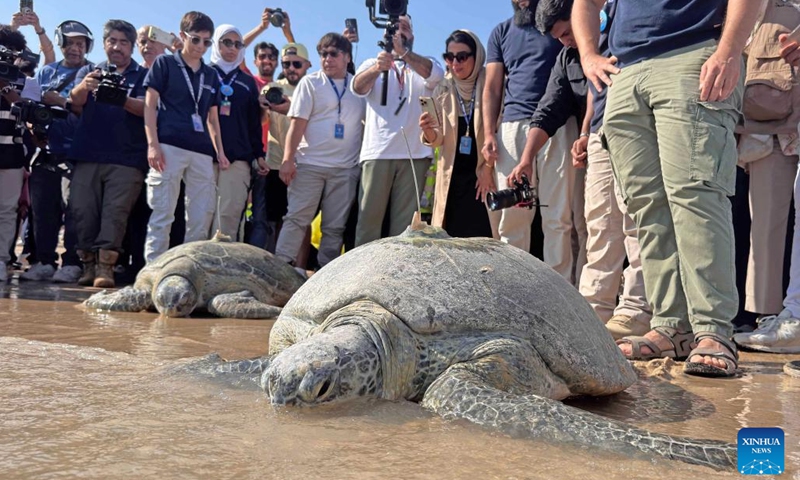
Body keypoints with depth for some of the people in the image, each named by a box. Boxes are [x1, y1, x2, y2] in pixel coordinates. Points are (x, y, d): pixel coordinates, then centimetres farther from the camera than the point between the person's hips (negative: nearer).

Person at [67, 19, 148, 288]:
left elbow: (145, 108, -7)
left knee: (116, 211, -10)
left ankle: (105, 266, -13)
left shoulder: (143, 75, 10)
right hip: (87, 154, 3)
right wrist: (83, 87, -27)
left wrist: (123, 100, -30)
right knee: (83, 210, -2)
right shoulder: (89, 71, 17)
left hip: (127, 158, -2)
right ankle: (88, 264, 5)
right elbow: (75, 101, -2)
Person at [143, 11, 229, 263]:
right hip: (169, 146, -4)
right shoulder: (164, 63, 7)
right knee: (162, 214, -6)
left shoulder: (211, 75, 20)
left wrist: (220, 151, 11)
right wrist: (153, 144, -10)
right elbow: (150, 105, 1)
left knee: (202, 215, 2)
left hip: (202, 152, 5)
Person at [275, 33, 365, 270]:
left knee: (335, 226, 5)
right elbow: (297, 123, -3)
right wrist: (288, 159, -10)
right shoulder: (310, 82, 4)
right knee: (297, 218, -5)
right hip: (310, 164, -2)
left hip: (346, 168, 2)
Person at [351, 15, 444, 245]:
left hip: (414, 153, 1)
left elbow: (436, 74, -11)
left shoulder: (424, 66, 14)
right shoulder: (372, 64, 14)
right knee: (369, 217, -4)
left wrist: (403, 52, -27)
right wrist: (377, 68, -29)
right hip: (377, 153, 0)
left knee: (406, 221, 1)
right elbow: (357, 87, -8)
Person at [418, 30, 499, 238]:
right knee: (452, 238, 4)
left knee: (484, 239, -6)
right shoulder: (443, 90, 5)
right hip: (452, 177, 3)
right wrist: (429, 131, -16)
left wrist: (489, 167, -9)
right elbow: (438, 139, 5)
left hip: (485, 174, -3)